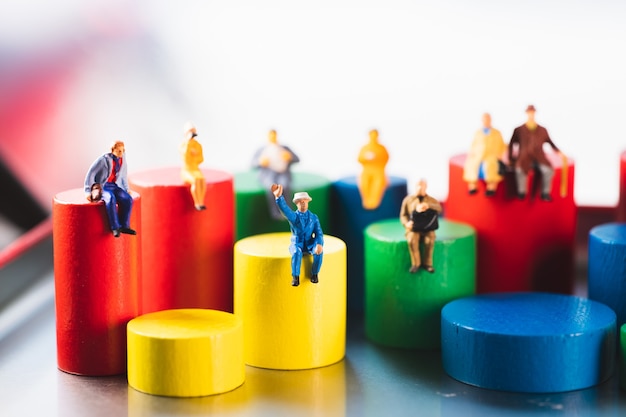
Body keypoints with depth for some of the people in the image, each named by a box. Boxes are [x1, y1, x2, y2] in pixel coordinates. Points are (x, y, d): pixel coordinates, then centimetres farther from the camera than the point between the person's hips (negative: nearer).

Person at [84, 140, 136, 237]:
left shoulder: (122, 159, 3)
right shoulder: (104, 159, -14)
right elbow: (90, 174, -12)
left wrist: (126, 190, 17)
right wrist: (89, 191, -15)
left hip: (115, 186, 6)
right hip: (102, 187, -6)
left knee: (128, 199, -23)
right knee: (110, 199, -37)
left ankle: (124, 226, -14)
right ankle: (115, 228, -33)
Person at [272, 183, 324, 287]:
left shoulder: (314, 218, 2)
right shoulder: (293, 216, -5)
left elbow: (319, 234, -5)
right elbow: (284, 209, -27)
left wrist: (319, 244, -29)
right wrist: (279, 197, -49)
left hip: (310, 245, 2)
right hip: (296, 244, -2)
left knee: (319, 251, -31)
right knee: (296, 252, -37)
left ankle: (314, 274, -11)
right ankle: (295, 277, -26)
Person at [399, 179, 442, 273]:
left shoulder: (431, 200, 13)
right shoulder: (408, 199, 13)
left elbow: (439, 208, -7)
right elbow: (403, 215, 10)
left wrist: (428, 206, -25)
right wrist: (406, 223, -13)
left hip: (427, 228, 0)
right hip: (413, 228, 0)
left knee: (430, 240, -33)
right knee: (412, 240, -34)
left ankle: (427, 263, -15)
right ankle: (416, 263, -18)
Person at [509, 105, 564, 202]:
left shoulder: (542, 130, 16)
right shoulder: (519, 130, 12)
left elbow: (550, 143, 21)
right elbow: (511, 145, 14)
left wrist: (558, 152, 7)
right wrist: (511, 159, 4)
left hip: (539, 158, 1)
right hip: (524, 159, -1)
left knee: (548, 170, -29)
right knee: (520, 169, -35)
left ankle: (545, 194, -19)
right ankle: (521, 194, -22)